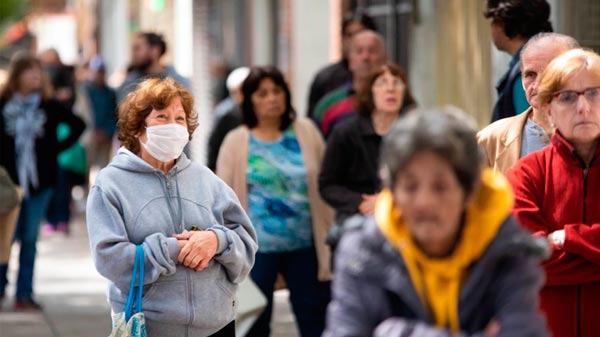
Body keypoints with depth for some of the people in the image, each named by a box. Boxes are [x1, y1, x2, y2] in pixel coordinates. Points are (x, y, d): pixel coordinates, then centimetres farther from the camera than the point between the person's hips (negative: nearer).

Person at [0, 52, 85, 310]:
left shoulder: (49, 106, 1)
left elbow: (78, 125, 9)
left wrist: (58, 148, 3)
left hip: (39, 182, 1)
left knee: (29, 239, 4)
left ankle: (24, 294, 7)